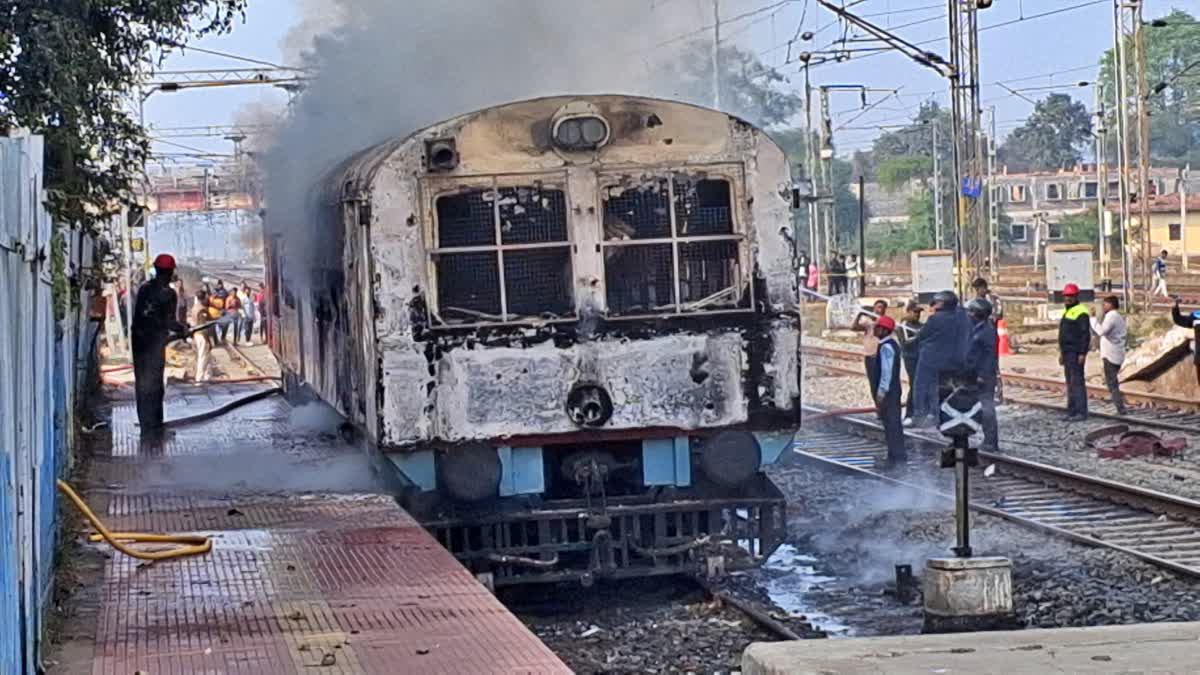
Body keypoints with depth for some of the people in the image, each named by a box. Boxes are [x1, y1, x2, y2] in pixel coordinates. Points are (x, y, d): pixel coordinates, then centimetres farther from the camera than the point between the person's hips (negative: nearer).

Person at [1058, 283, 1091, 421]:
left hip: (1076, 352, -10)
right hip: (1068, 352, 10)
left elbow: (1086, 334, -18)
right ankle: (1072, 412, 12)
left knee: (1077, 381, -11)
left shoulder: (1081, 312, -13)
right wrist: (1062, 352, 21)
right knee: (1070, 382, 10)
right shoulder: (1067, 312, 18)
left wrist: (1082, 354, -23)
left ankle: (1081, 412, -11)